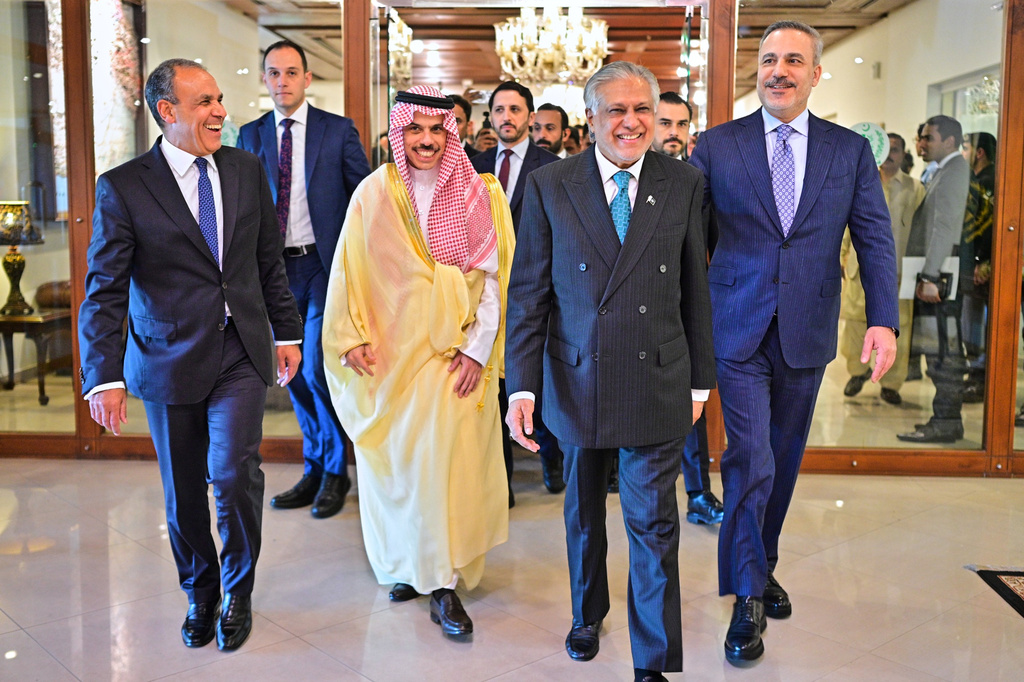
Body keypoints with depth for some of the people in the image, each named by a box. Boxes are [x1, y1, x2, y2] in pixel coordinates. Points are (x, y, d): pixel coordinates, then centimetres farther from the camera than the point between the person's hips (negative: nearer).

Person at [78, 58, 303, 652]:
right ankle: (200, 595, 36)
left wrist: (287, 331, 13)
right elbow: (104, 292, -9)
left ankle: (238, 591, 12)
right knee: (184, 493, 10)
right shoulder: (123, 187, -7)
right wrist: (104, 377, -17)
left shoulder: (247, 169, 5)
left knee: (234, 470, -14)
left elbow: (270, 261, 13)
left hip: (242, 352, 2)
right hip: (170, 359, -1)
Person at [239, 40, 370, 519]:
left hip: (325, 264, -4)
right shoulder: (250, 136, 9)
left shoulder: (338, 131, 0)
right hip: (275, 268, 4)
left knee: (316, 368, -10)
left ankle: (335, 471, 11)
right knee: (293, 373, 10)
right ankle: (314, 469, 26)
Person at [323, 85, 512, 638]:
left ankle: (443, 582, 6)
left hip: (453, 357, -1)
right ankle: (404, 562, 28)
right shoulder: (374, 193, 0)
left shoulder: (476, 196, 0)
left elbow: (493, 277, -1)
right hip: (389, 355, 1)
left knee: (447, 461, -3)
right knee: (393, 461, 9)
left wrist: (478, 348, -8)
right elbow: (349, 272, 4)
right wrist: (352, 339, -5)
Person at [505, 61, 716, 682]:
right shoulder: (549, 187, -3)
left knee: (654, 523, 2)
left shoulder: (684, 185, 0)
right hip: (576, 379, 1)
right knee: (584, 510, 20)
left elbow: (696, 289, 4)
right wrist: (522, 385, -8)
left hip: (658, 382, -1)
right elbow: (528, 293, -3)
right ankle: (588, 614, 45)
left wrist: (700, 380, 6)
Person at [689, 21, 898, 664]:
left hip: (807, 333, 3)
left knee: (783, 461, 15)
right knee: (750, 459, -5)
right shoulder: (717, 146, 0)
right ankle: (748, 596, 11)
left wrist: (884, 319, -12)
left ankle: (763, 566, 35)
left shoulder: (851, 150, 4)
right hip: (739, 330, -2)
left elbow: (875, 240, 0)